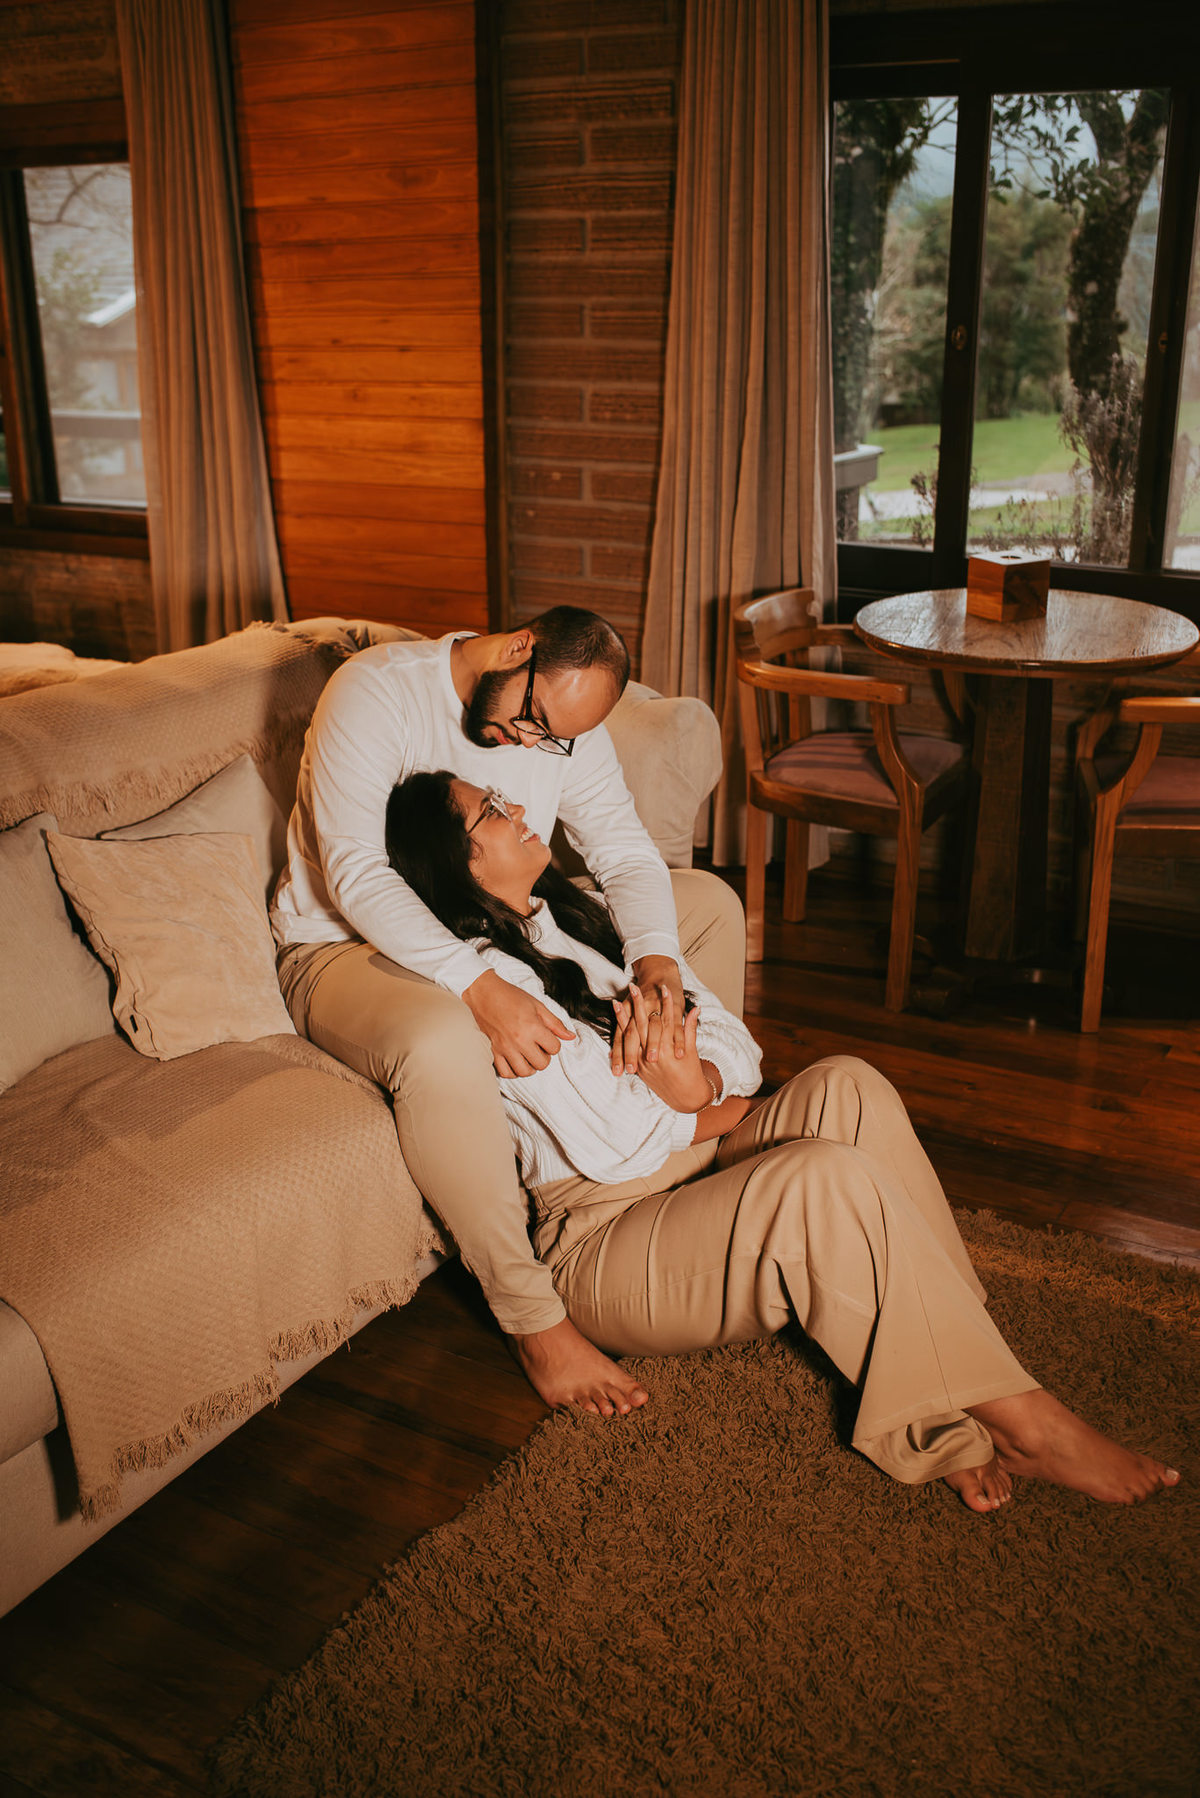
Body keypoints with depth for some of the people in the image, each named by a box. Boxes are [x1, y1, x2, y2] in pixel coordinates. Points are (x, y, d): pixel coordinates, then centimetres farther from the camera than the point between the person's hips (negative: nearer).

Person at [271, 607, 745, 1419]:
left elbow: (626, 850, -7)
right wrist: (481, 990, -44)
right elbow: (356, 871, -33)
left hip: (501, 933, 7)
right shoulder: (376, 689, -24)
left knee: (710, 902, 2)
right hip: (347, 948, -6)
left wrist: (659, 968, -28)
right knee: (441, 1042, -44)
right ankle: (533, 1318, -27)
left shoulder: (566, 717, -5)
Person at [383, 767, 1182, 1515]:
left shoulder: (576, 914, 14)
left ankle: (956, 1418, -23)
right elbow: (611, 1142, -19)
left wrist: (696, 1079, -14)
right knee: (824, 1175, -31)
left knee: (846, 1086, -17)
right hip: (600, 1243, -8)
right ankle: (1024, 1421, -21)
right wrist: (721, 1112, -1)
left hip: (689, 1171, 8)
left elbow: (737, 1046, 10)